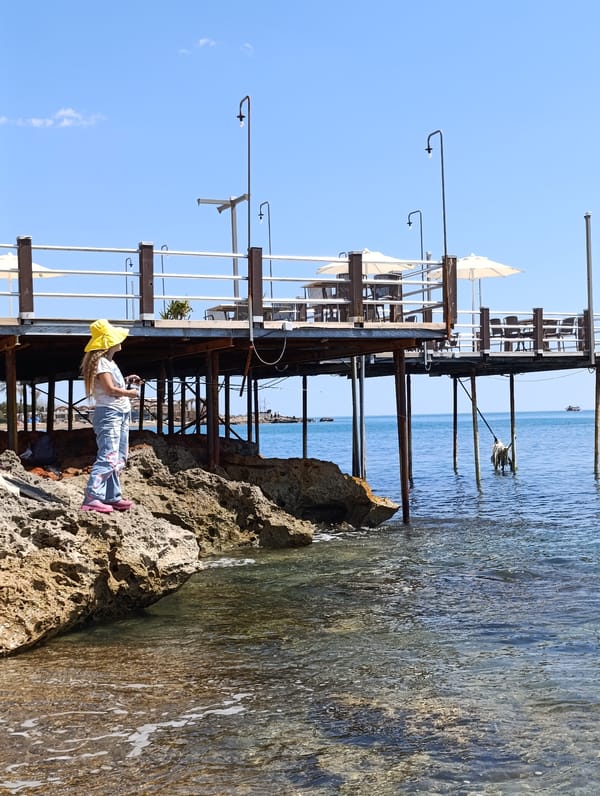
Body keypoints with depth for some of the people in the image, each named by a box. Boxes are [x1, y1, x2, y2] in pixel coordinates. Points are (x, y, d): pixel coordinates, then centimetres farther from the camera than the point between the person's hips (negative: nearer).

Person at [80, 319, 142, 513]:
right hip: (109, 413, -11)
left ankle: (112, 497, 19)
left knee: (118, 459, 13)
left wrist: (127, 381, 10)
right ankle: (91, 499, -20)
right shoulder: (101, 362, -12)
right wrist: (129, 393, -6)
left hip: (121, 413, 11)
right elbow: (110, 389, -19)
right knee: (108, 457, -17)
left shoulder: (109, 361, 18)